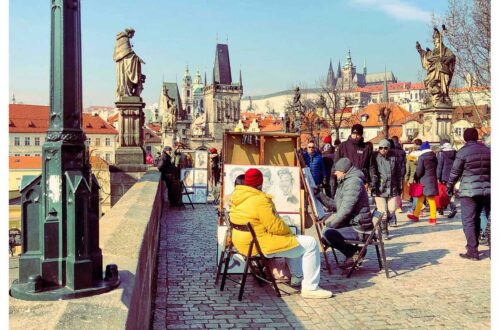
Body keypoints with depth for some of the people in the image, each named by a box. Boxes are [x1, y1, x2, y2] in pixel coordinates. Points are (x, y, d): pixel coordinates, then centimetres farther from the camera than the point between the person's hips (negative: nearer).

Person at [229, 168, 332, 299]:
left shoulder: (237, 197, 7)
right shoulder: (260, 200, -23)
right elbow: (275, 226, -23)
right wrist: (288, 230, -1)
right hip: (261, 245, -10)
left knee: (293, 240, 31)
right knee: (310, 244, -3)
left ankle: (297, 276, 38)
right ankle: (310, 288, 1)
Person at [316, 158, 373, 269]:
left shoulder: (354, 182, -17)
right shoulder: (345, 182, 17)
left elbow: (345, 210, -24)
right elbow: (335, 205, 18)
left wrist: (329, 223, -16)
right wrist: (319, 195, 14)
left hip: (359, 228, -11)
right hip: (351, 223, 11)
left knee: (328, 233, -24)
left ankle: (354, 252, -6)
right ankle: (354, 251, 9)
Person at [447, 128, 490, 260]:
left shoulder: (463, 151, -10)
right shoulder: (487, 150, 7)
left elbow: (455, 172, -5)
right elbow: (491, 171, 12)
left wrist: (449, 186, 9)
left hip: (468, 190, -6)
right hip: (486, 190, 6)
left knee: (468, 220, -1)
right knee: (477, 218, 16)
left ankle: (473, 251, -3)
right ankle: (473, 246, 24)